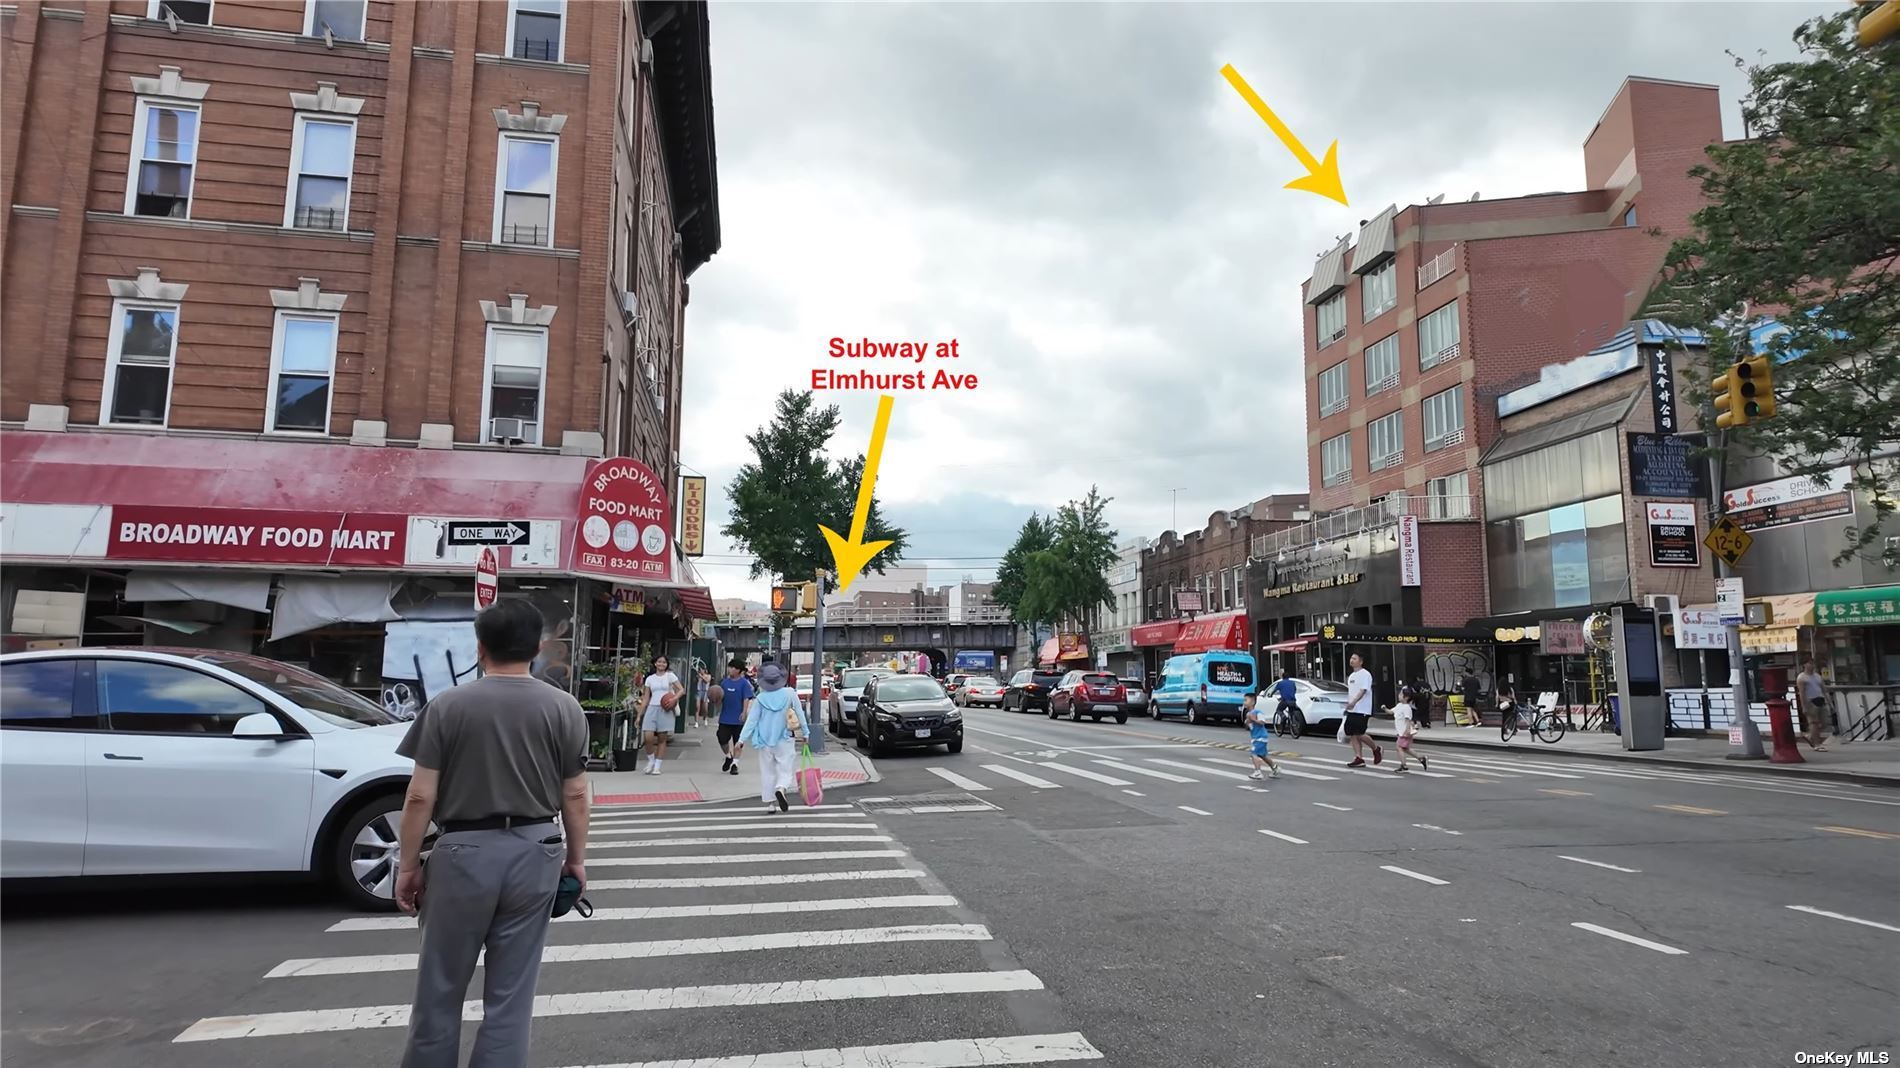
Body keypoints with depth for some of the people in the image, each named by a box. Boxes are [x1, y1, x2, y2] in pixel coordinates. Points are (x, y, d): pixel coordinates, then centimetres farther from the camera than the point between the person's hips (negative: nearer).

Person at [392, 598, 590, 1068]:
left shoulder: (447, 705, -7)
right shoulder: (564, 707, -4)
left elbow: (420, 797, -6)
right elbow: (574, 795, 0)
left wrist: (409, 864, 5)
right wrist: (576, 858, 11)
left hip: (464, 852, -1)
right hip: (535, 852, 2)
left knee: (440, 987, 16)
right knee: (511, 992, 11)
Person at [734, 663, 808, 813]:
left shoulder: (760, 699, -5)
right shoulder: (790, 693, -6)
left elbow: (751, 720, -6)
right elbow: (800, 714, -2)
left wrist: (742, 740, -2)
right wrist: (805, 733, 7)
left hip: (765, 741, 1)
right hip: (784, 740, -1)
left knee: (767, 772, 12)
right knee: (785, 770, 2)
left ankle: (770, 802, 13)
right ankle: (780, 789, -27)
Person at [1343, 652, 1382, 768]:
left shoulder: (1365, 674, -9)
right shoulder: (1351, 676, 19)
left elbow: (1363, 690, -21)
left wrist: (1354, 702, -34)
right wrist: (1348, 704, 23)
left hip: (1362, 710, -9)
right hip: (1352, 710, 9)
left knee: (1359, 734, -10)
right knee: (1352, 735, 2)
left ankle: (1376, 749, 14)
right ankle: (1359, 758, 5)